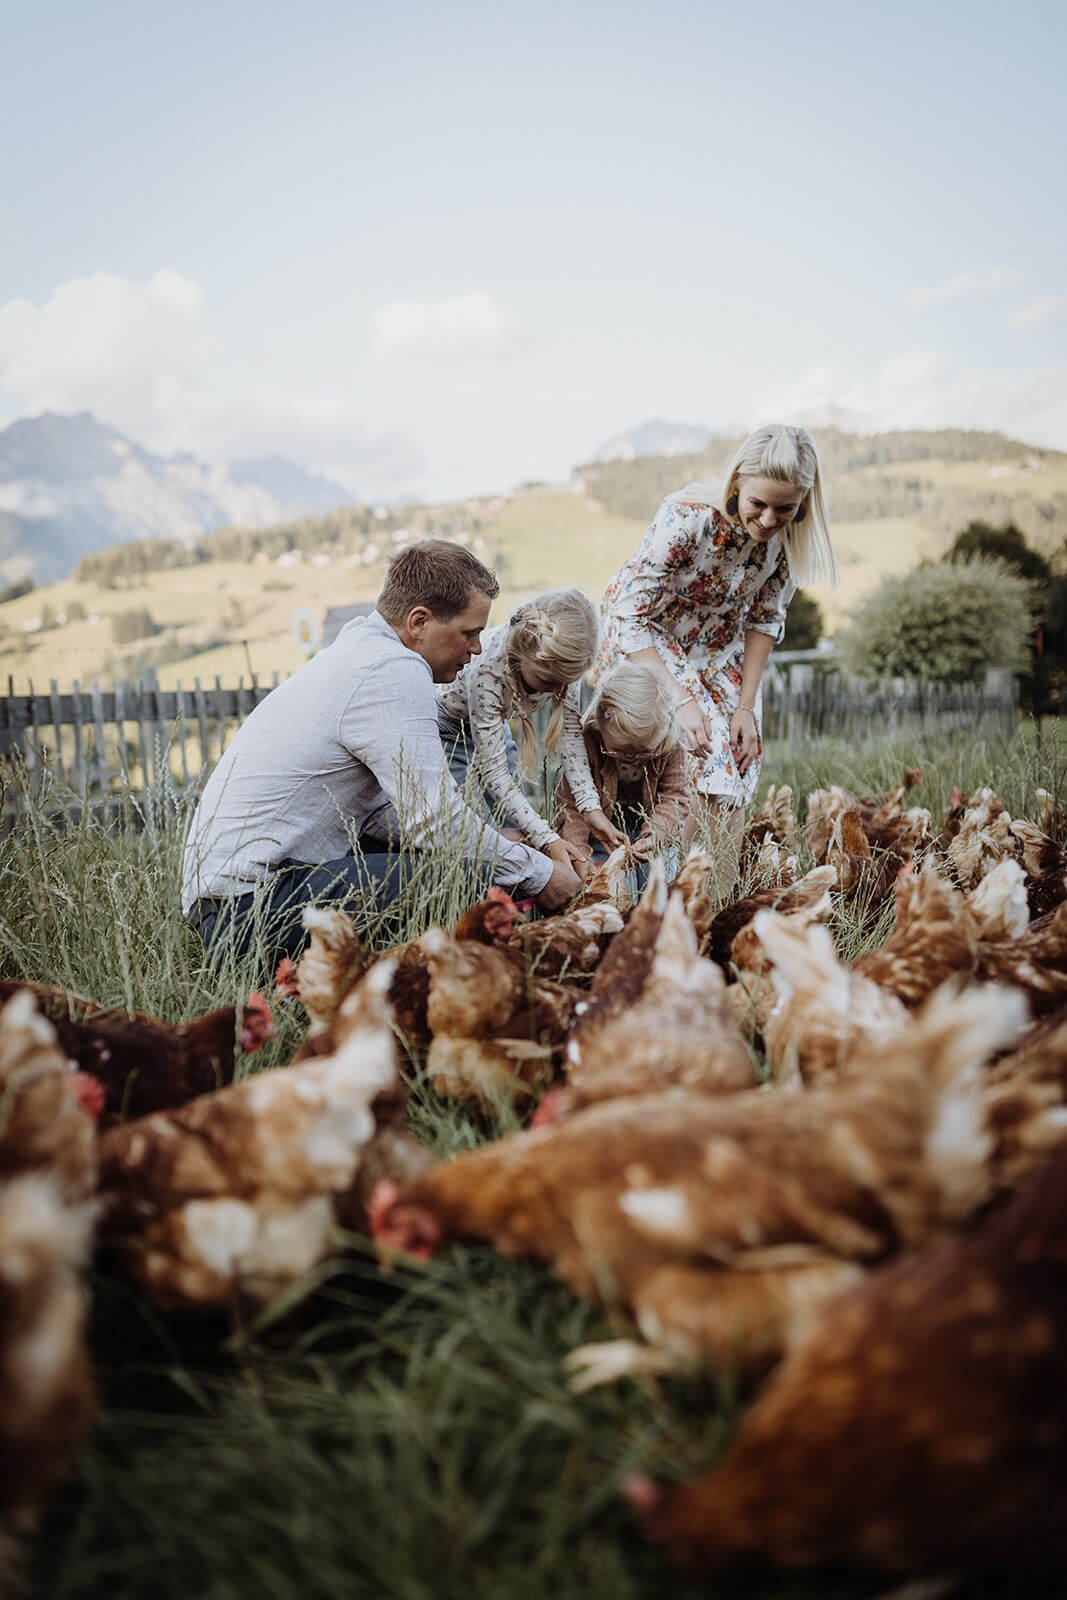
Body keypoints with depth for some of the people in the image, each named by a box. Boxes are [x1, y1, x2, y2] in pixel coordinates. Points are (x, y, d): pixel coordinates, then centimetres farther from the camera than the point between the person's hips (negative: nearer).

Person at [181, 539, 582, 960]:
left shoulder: (359, 651, 17)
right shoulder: (393, 672, -15)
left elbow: (376, 809, 19)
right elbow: (435, 822, -18)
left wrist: (493, 843, 13)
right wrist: (538, 874, -5)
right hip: (255, 905, -11)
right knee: (481, 878, -22)